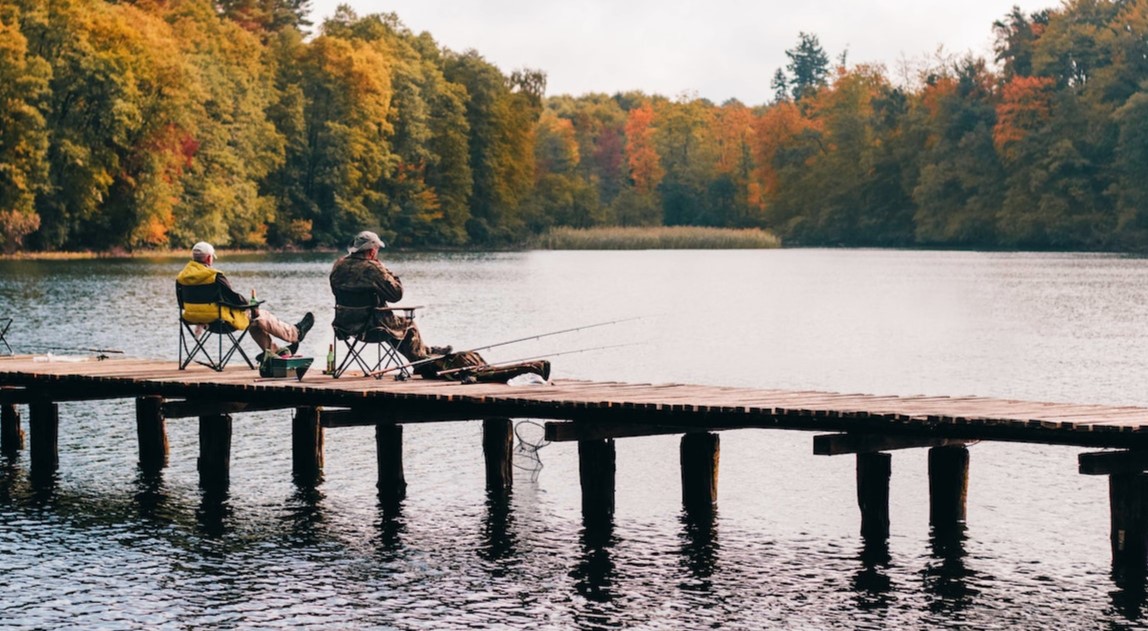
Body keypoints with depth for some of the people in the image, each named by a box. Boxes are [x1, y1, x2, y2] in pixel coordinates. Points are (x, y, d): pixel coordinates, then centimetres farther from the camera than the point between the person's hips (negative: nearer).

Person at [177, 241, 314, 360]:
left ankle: (273, 350, 37)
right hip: (222, 320, -8)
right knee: (261, 316, 13)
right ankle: (296, 333, 31)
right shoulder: (215, 277, -23)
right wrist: (251, 306, 0)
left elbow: (183, 304, 10)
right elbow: (234, 298, -19)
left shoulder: (181, 278, -1)